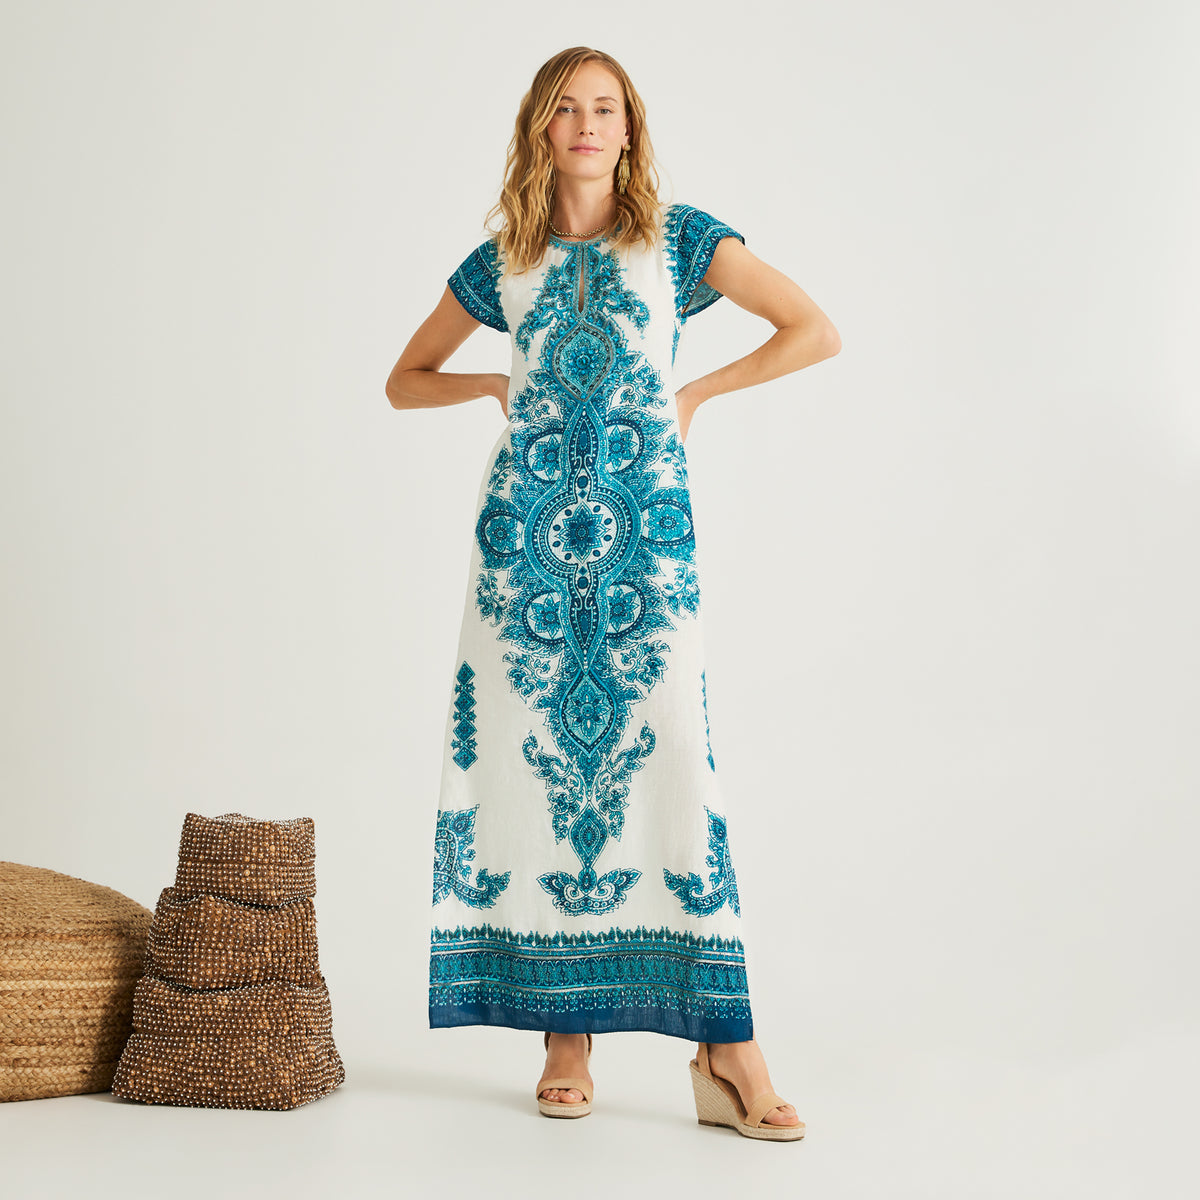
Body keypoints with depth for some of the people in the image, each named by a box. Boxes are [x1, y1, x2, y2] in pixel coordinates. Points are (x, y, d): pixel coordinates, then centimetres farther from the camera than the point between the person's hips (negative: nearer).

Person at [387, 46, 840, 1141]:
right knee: (534, 762, -1)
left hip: (646, 530, -2)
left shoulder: (680, 239, 9)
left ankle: (726, 1052, -6)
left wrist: (695, 392, 2)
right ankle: (565, 1035, 9)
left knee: (671, 760, -10)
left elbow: (817, 330, 4)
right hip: (526, 530, 2)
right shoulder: (503, 264, 14)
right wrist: (498, 386, 6)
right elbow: (405, 379, 23)